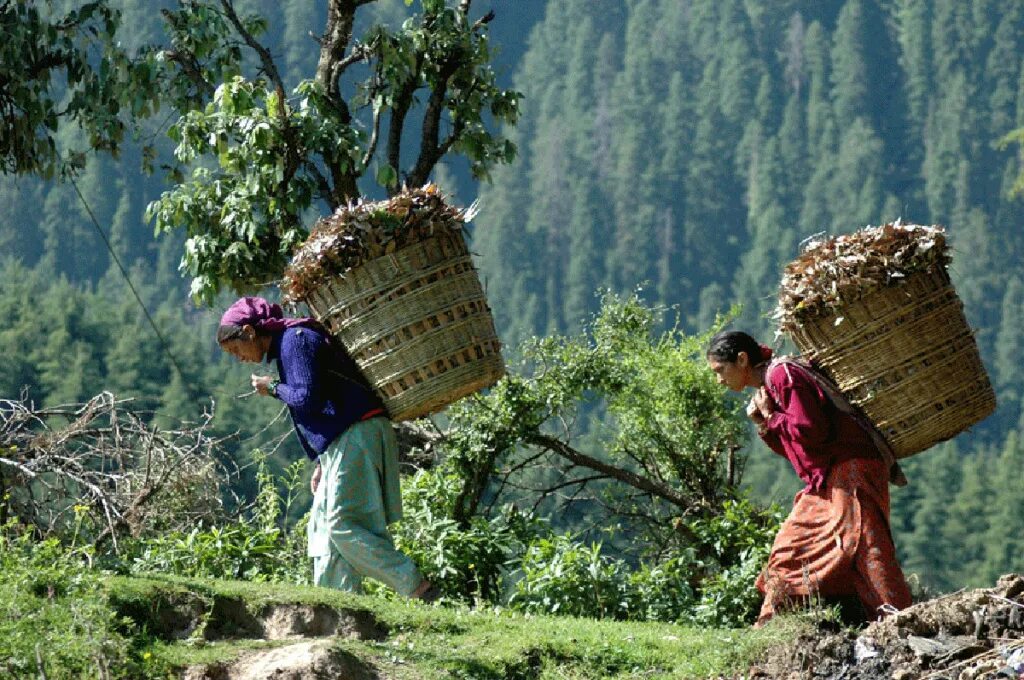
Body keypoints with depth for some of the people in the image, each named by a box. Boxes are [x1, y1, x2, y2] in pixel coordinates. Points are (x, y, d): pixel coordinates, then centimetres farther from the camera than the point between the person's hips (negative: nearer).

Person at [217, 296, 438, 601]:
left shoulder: (294, 339, -8)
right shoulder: (285, 345, 23)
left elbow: (306, 398, -19)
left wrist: (273, 388, -1)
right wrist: (321, 462, 20)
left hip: (357, 436, -11)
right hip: (344, 439, 11)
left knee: (342, 524, -15)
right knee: (324, 527, 7)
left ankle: (418, 588, -18)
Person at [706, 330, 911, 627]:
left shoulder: (782, 374, -11)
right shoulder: (766, 387, 19)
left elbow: (810, 429, -20)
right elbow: (790, 447, 20)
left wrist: (771, 417, -7)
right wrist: (763, 424, 5)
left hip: (850, 471, -10)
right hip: (826, 481, 10)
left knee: (863, 547, -19)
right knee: (789, 547, 12)